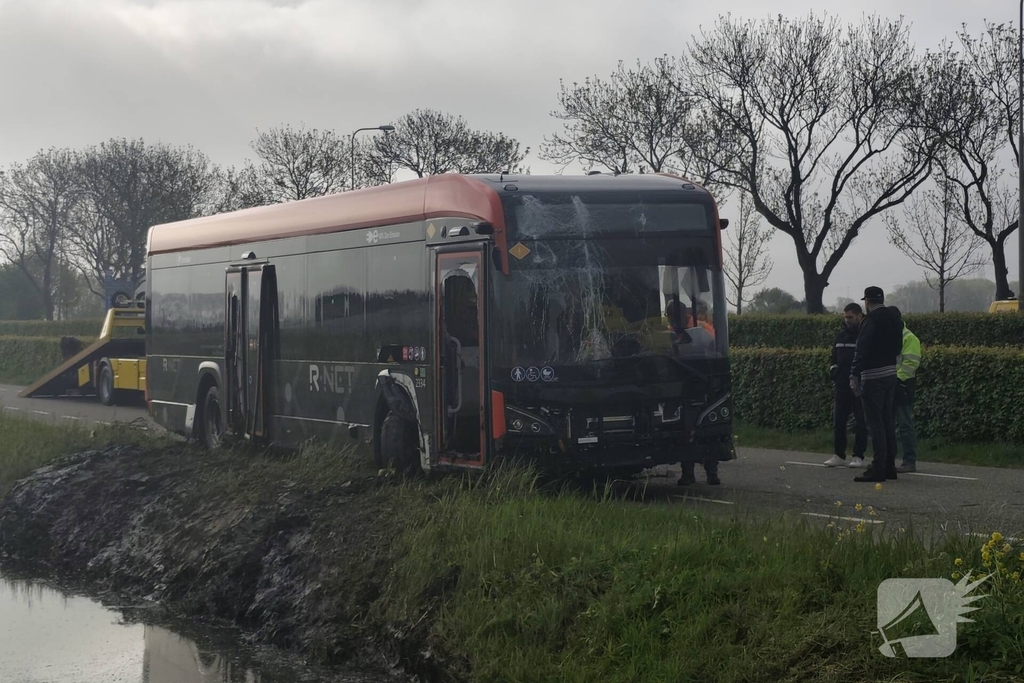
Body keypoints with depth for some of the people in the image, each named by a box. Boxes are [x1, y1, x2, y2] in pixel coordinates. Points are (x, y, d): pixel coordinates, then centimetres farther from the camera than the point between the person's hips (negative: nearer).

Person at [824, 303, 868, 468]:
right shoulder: (841, 335, 13)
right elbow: (834, 357, 24)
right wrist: (833, 368, 6)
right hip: (842, 386, 6)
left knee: (860, 423, 1)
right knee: (838, 421, 6)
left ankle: (858, 456, 8)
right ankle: (839, 455, 14)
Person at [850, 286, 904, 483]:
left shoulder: (871, 320, -14)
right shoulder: (895, 318, 11)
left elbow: (862, 349, -18)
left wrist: (855, 376, -17)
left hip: (873, 376, -8)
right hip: (891, 373, 8)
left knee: (875, 423, -7)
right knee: (888, 421, 14)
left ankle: (878, 470, -8)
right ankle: (889, 466, 17)